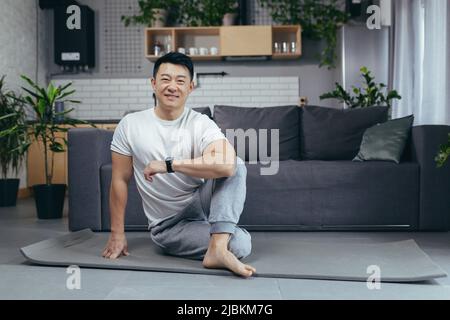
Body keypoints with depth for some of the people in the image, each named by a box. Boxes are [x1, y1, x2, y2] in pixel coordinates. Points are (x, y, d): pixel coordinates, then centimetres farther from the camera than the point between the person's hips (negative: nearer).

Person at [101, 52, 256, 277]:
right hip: (168, 227, -3)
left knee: (235, 165, -27)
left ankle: (218, 247, -31)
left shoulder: (201, 124, -11)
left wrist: (168, 164, -30)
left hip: (199, 206, 3)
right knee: (240, 244, -30)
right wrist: (117, 234, -3)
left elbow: (226, 165, -31)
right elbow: (120, 180, -2)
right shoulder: (130, 125, -6)